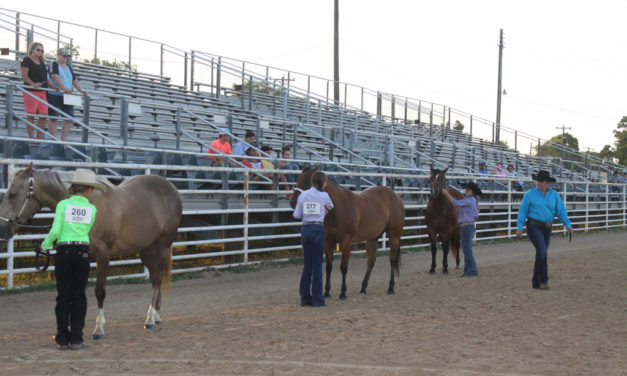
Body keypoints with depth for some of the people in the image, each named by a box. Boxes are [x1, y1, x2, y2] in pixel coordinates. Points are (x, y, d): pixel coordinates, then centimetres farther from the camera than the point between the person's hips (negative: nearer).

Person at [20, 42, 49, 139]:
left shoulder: (42, 63, 20)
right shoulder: (27, 61, -2)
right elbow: (24, 76, -10)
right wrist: (33, 84, -23)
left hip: (42, 92, 7)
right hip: (31, 91, -7)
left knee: (43, 115, 0)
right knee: (31, 115, -5)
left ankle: (40, 138, 6)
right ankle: (31, 138, -1)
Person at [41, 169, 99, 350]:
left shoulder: (63, 204, -2)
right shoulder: (92, 209, 2)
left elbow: (55, 231, -9)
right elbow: (87, 231, 6)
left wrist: (45, 244, 7)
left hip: (64, 252, 0)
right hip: (83, 251, 0)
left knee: (63, 295, 7)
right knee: (79, 296, 7)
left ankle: (62, 339, 10)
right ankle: (76, 339, 8)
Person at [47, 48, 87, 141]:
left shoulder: (68, 67, 19)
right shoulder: (53, 65, -3)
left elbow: (74, 80, 19)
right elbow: (55, 77, -18)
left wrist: (81, 90, 5)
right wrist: (64, 88, -28)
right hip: (54, 95, -7)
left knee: (70, 118, 0)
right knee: (53, 118, -4)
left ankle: (63, 140, 6)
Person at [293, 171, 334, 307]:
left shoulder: (303, 195, 1)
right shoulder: (324, 196, -6)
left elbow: (296, 215, 3)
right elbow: (330, 207, 16)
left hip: (305, 230, 3)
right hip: (318, 230, -3)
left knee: (307, 264, 11)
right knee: (317, 265, 2)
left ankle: (305, 297, 15)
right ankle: (317, 299, 5)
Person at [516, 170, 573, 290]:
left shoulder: (554, 195, 6)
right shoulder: (530, 194, -3)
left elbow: (561, 211, 3)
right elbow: (522, 211, -2)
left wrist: (568, 225, -10)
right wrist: (519, 227, -6)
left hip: (547, 228, 4)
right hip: (534, 226, -4)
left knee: (541, 254, 9)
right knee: (542, 251, -18)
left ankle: (536, 282, 18)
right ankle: (543, 280, -7)